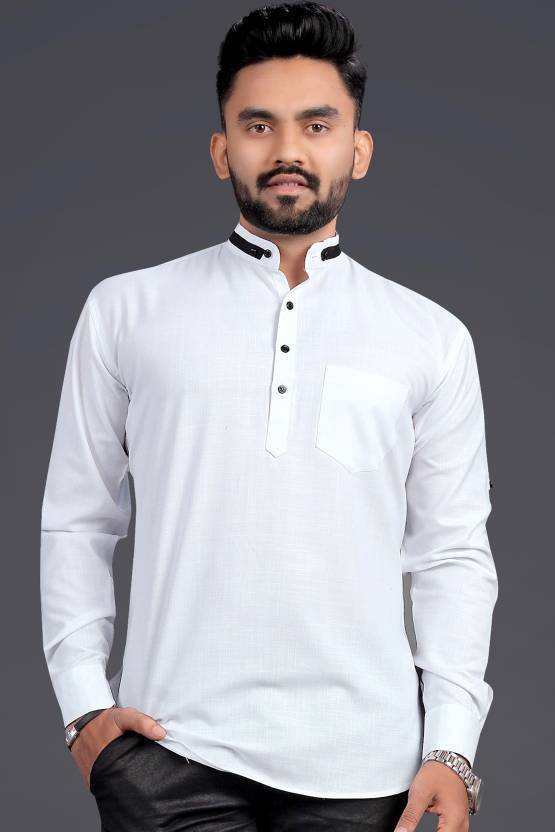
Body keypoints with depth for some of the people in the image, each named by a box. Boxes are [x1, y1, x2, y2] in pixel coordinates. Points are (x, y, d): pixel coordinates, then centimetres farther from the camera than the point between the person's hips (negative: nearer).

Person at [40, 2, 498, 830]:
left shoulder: (431, 339, 6)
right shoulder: (126, 311, 5)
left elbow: (452, 551, 5)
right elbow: (78, 522, 8)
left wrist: (453, 745, -2)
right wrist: (83, 701, -1)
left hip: (362, 763, 1)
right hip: (174, 747, 0)